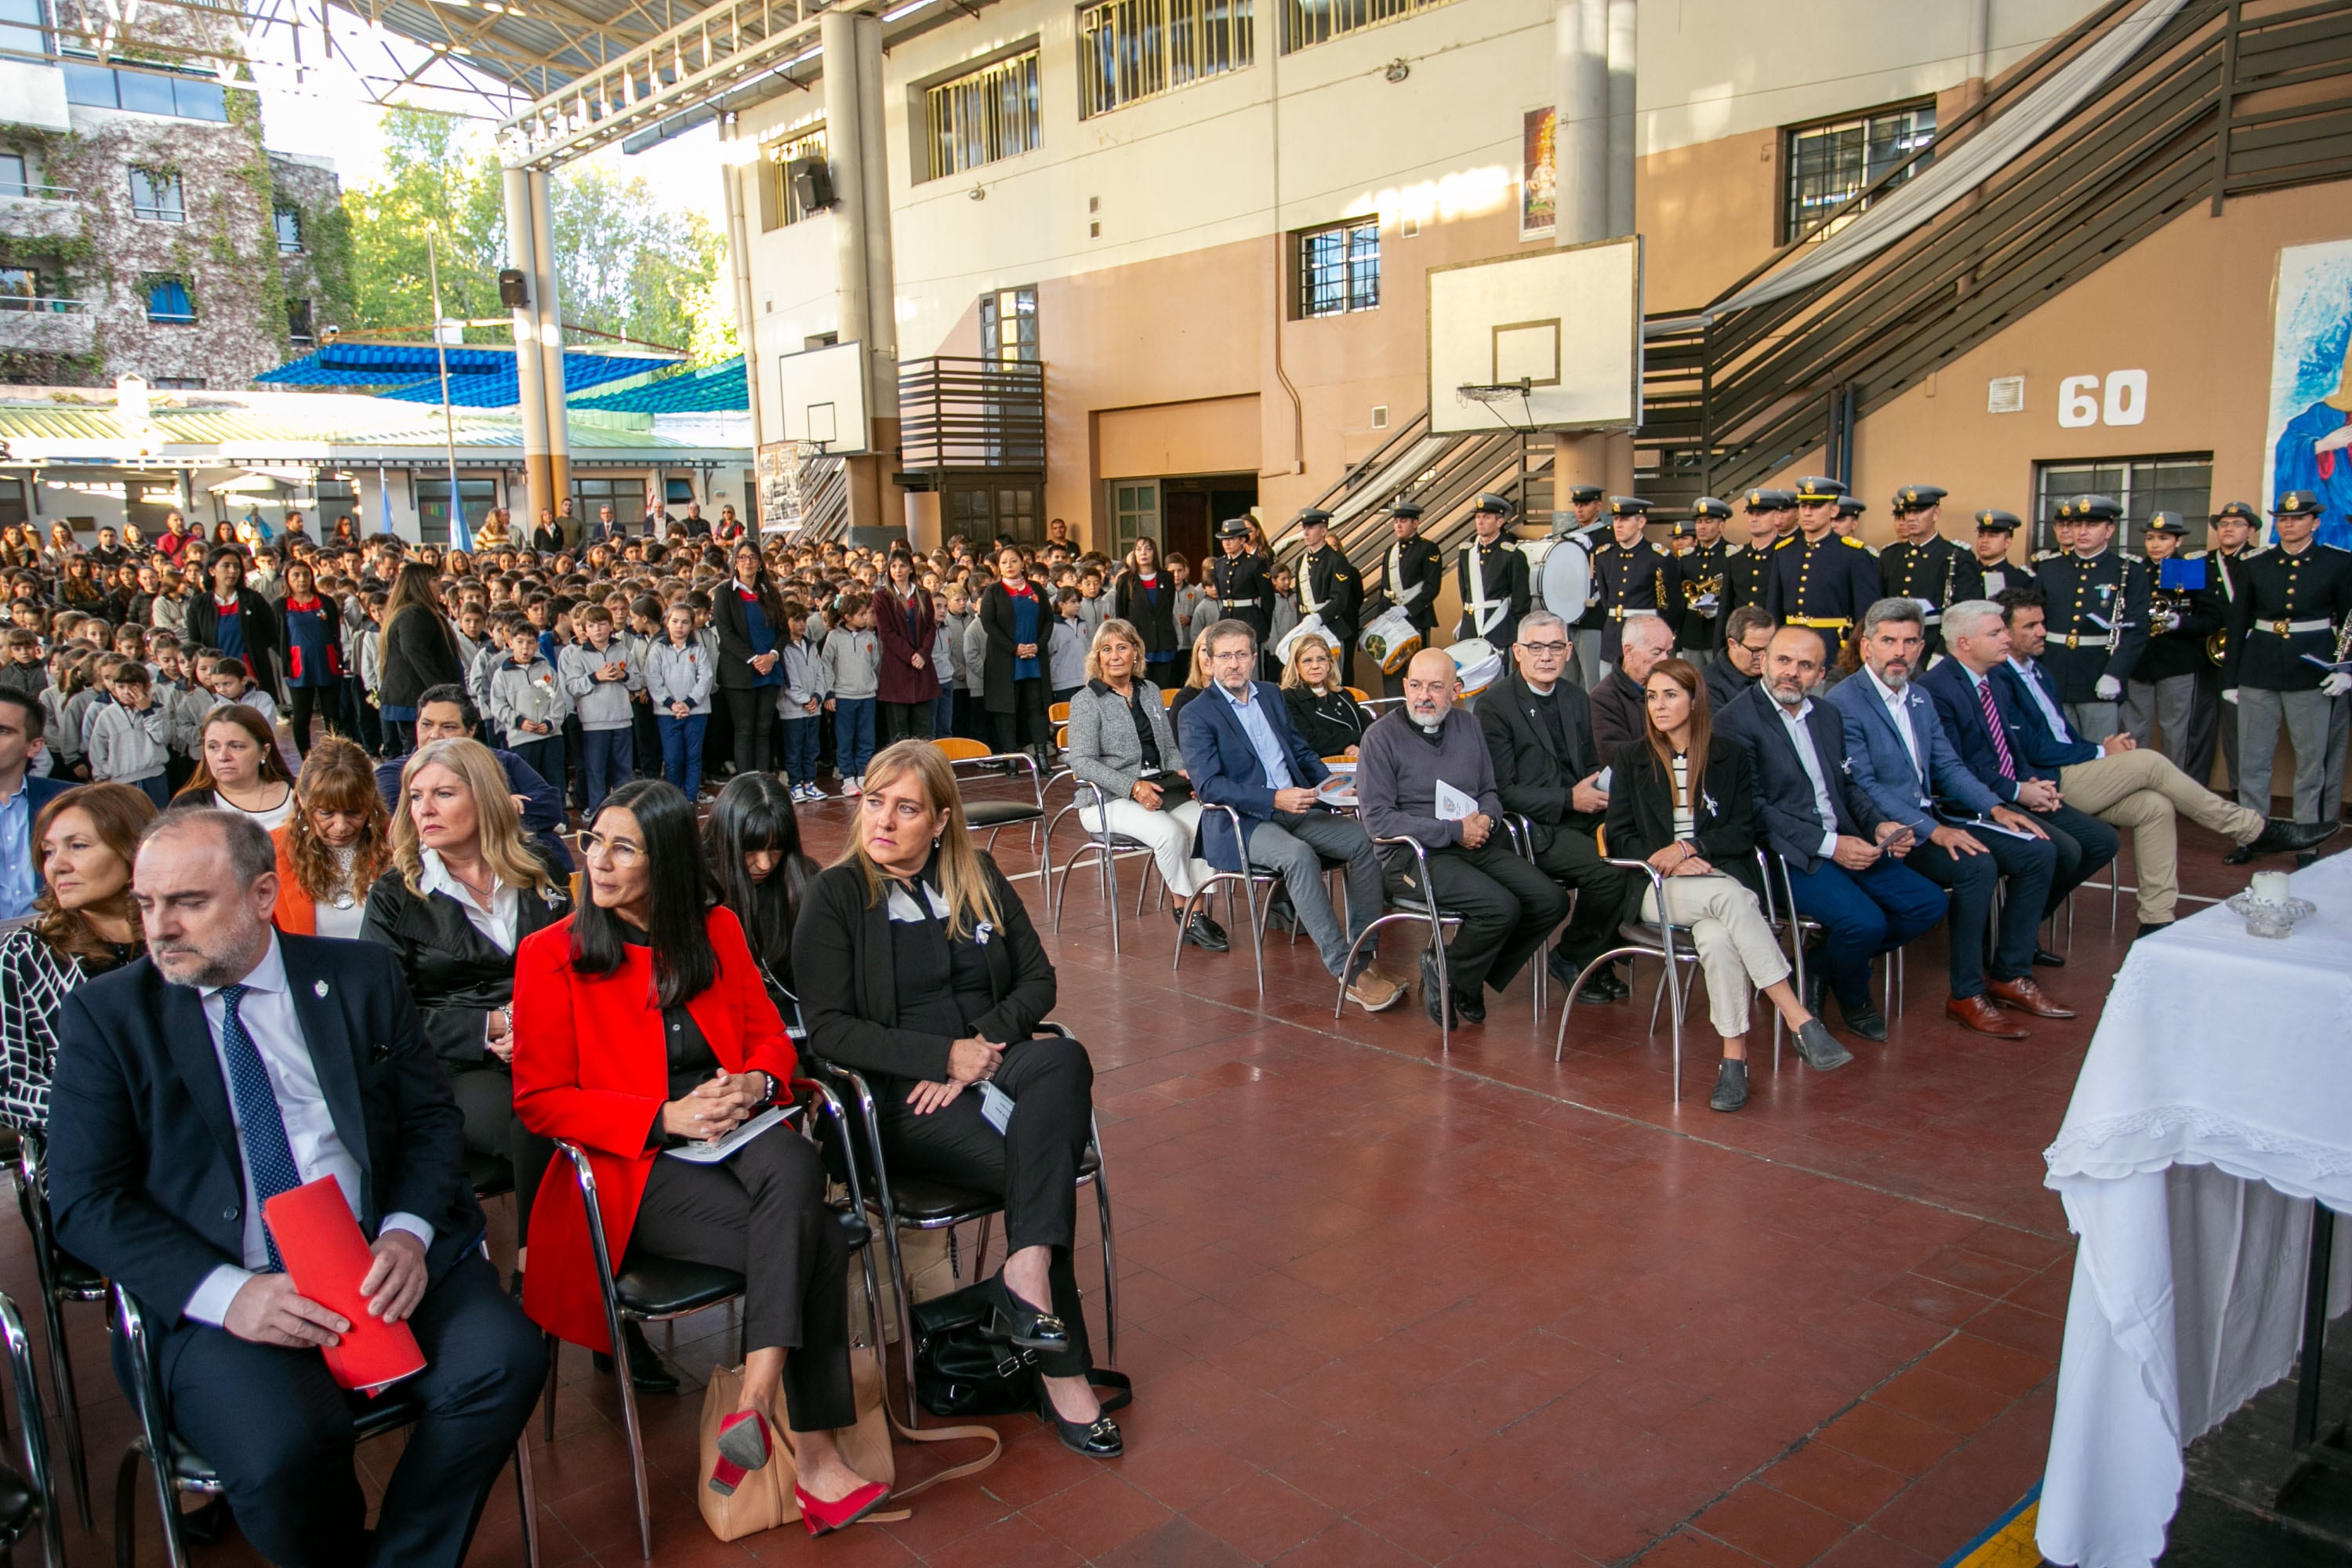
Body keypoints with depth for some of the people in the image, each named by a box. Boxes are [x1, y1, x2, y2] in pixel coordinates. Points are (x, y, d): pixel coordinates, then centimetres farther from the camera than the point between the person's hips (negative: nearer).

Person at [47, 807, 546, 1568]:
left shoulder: (360, 976, 9)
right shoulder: (107, 1013, 4)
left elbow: (431, 1116, 9)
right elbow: (85, 1200, 0)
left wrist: (408, 1232, -11)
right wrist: (227, 1293, -15)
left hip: (383, 1263, 2)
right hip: (222, 1292, -1)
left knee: (504, 1362, -24)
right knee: (285, 1448, -30)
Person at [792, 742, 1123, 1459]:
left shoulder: (979, 875, 13)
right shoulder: (835, 896, 1)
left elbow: (1038, 980, 11)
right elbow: (828, 1029, -6)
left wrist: (983, 1044, -8)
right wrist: (943, 1055, -15)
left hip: (995, 1060, 4)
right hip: (901, 1096, -4)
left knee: (1064, 1058, -32)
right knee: (1039, 1163, -29)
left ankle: (1027, 1267, -36)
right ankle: (1062, 1372, -21)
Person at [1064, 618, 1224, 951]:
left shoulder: (1150, 692, 17)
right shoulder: (1086, 701, -1)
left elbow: (1170, 747, 21)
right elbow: (1082, 762, -11)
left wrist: (1181, 771, -3)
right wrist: (1133, 786, -22)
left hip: (1159, 790, 5)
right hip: (1109, 800, -5)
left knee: (1203, 821, -26)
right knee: (1170, 833, -31)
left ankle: (1194, 912, -23)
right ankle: (1185, 910, -13)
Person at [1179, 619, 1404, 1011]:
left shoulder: (1271, 694, 17)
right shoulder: (1195, 716, -4)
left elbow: (1302, 752, 23)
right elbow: (1208, 786, -14)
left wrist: (1330, 783, 1)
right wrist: (1274, 799, -24)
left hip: (1294, 810, 7)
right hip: (1239, 824, -6)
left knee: (1366, 840, -17)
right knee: (1298, 855, -35)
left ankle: (1365, 954, -15)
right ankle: (1348, 973, -33)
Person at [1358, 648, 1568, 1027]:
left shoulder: (1468, 725, 14)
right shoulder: (1382, 737, -5)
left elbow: (1489, 792, 22)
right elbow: (1377, 818, -12)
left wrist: (1486, 819, -4)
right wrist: (1454, 831, -14)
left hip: (1477, 847, 7)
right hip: (1414, 854, -6)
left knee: (1551, 901, -12)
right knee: (1502, 907, -27)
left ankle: (1474, 978, 6)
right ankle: (1447, 977, 0)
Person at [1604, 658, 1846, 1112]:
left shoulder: (1730, 754, 13)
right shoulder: (1631, 758, 12)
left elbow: (1744, 831, 5)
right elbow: (1620, 837, 7)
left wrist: (1688, 847, -12)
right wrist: (1667, 861, -10)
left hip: (1721, 875, 1)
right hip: (1658, 888, -1)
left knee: (1717, 937, -36)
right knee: (1731, 897, -36)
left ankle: (1735, 1058, -33)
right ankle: (1799, 1019, -39)